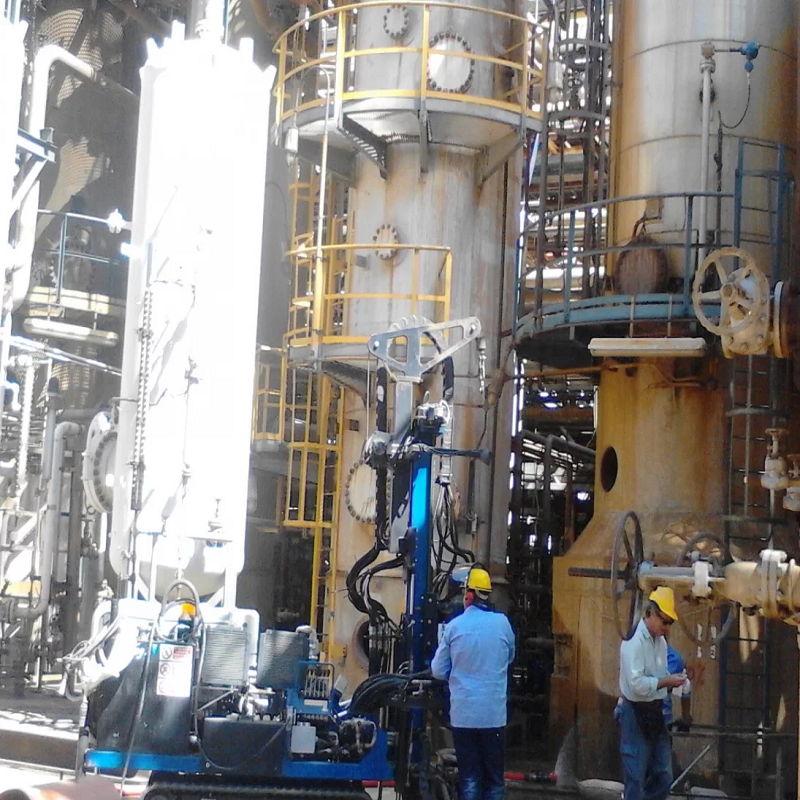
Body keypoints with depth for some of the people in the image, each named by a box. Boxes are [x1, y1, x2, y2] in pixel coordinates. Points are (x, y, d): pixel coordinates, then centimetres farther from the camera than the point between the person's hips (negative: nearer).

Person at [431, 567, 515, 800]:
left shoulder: (454, 626, -5)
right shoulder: (502, 622, -3)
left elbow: (438, 670, 2)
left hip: (463, 714, 0)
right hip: (494, 714, 0)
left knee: (469, 778, 6)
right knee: (494, 778, 9)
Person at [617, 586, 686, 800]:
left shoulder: (661, 641, 9)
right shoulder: (634, 641, -19)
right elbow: (637, 683, -25)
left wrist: (674, 681, 1)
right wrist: (667, 681, -21)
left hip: (655, 712, 9)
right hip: (635, 713, -9)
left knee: (664, 775, 13)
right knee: (636, 776, 0)